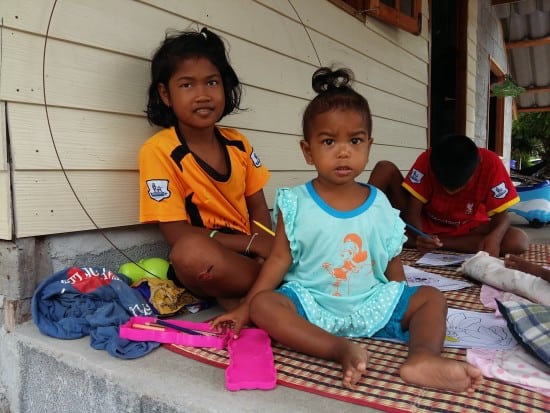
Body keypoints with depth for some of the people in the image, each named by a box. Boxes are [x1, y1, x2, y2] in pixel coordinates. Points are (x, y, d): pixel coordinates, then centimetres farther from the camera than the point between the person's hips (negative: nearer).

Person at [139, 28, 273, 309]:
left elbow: (258, 208, 8)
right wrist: (252, 243, -19)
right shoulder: (159, 150, -12)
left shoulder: (238, 143, 5)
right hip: (204, 269, -5)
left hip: (246, 257, 5)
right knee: (191, 252, -37)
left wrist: (266, 251, -12)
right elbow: (178, 236, -15)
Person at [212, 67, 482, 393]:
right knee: (263, 305, -27)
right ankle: (344, 349, -34)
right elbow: (280, 259, -4)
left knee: (432, 298, -7)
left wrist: (405, 311, 12)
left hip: (372, 302, 3)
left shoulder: (381, 206, 1)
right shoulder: (295, 203, -5)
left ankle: (423, 356, -33)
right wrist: (246, 307, -7)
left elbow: (393, 265, 10)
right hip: (310, 303, -2)